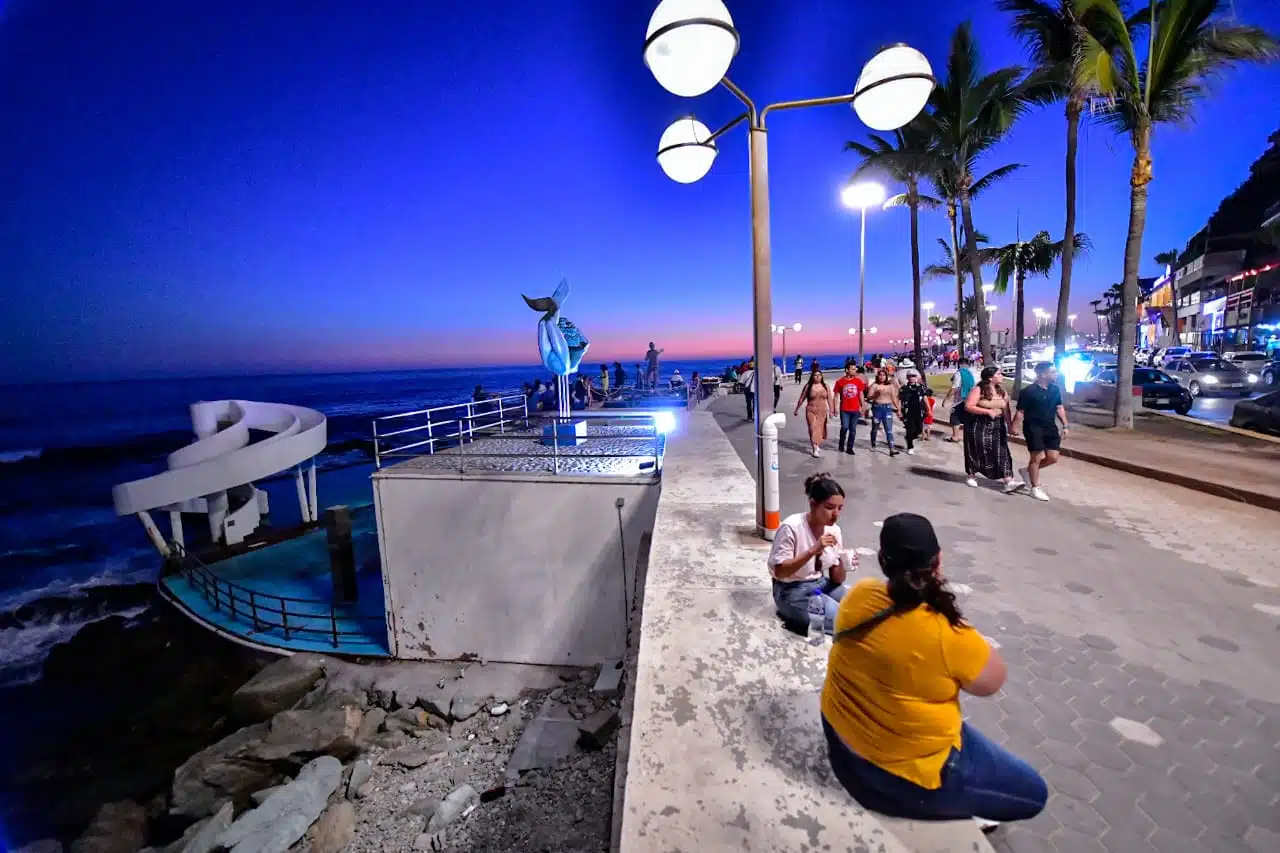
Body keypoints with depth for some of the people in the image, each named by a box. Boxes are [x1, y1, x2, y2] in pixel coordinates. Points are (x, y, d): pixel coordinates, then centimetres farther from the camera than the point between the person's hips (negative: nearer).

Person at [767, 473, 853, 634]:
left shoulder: (834, 530, -4)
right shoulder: (791, 527, -22)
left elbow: (837, 579, 0)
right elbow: (779, 571, -24)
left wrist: (843, 565, -24)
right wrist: (813, 550, -33)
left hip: (821, 584, 7)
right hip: (793, 592, -7)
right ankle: (798, 618, -1)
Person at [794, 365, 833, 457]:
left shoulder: (825, 386, 1)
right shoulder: (808, 386, -3)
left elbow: (829, 399, 3)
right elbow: (801, 399, 3)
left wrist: (830, 410, -1)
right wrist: (797, 409, 6)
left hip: (822, 411, 2)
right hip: (811, 411, -2)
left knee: (820, 429, 11)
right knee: (813, 429, -8)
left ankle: (816, 444, 34)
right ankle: (815, 449, -6)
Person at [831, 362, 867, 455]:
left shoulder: (858, 381, 3)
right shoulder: (840, 381, -5)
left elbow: (861, 394, 10)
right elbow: (836, 395, 0)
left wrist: (863, 407, 8)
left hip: (855, 409, 3)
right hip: (844, 410, -2)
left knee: (853, 429, 6)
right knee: (845, 427, -6)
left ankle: (849, 448, 17)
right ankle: (841, 444, 18)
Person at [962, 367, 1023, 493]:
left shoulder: (1002, 391, 9)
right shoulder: (978, 390, -11)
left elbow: (1006, 409, 13)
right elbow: (968, 406, -19)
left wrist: (1010, 424, 6)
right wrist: (988, 412, -21)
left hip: (997, 426, 5)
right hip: (979, 426, -5)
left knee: (1001, 452, -3)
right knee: (976, 452, 4)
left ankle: (1008, 481, -8)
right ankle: (970, 475, 23)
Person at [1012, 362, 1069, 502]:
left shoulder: (1055, 390, 7)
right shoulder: (1029, 391, -14)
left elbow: (1059, 408, 15)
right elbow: (1020, 412, -13)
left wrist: (1065, 425, 11)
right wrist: (1015, 427, -16)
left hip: (1050, 428, 7)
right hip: (1033, 428, -6)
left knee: (1053, 458, 3)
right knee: (1037, 458, -1)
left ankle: (1029, 471, 27)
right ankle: (1035, 488, 10)